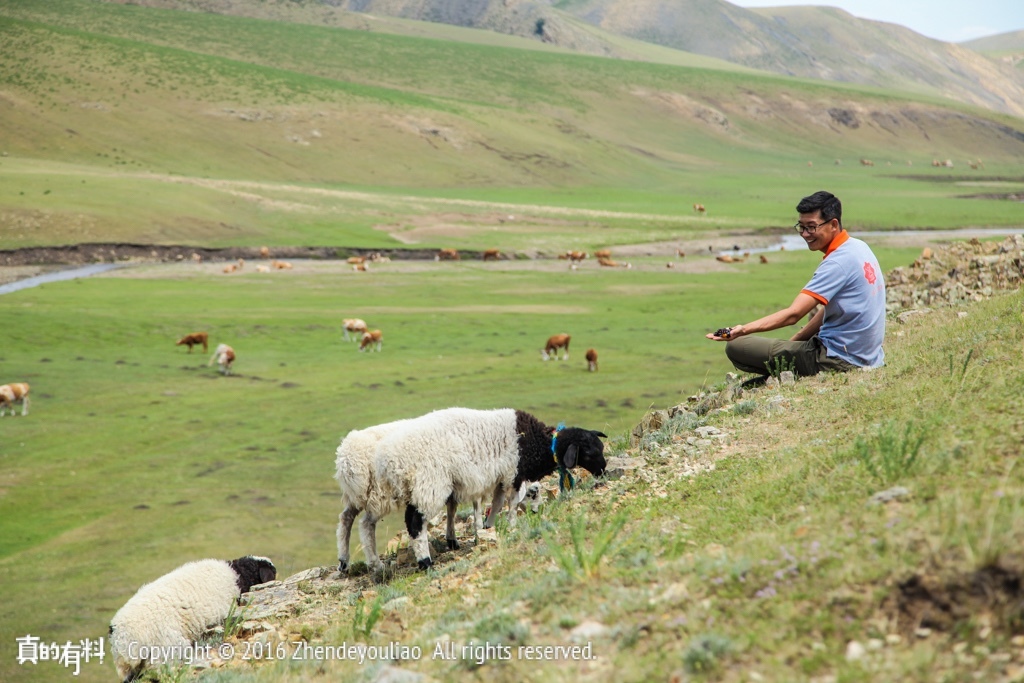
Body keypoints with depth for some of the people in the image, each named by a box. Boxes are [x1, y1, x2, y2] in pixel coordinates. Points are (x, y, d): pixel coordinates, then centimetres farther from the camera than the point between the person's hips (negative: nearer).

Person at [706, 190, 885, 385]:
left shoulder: (837, 263, -21)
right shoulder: (858, 247, 9)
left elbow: (793, 314, -29)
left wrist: (742, 330, -38)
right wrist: (795, 340, 12)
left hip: (839, 360, -10)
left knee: (736, 347, -10)